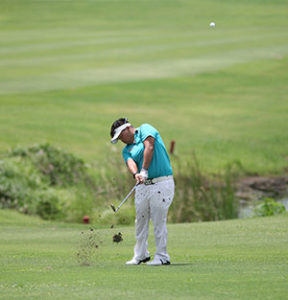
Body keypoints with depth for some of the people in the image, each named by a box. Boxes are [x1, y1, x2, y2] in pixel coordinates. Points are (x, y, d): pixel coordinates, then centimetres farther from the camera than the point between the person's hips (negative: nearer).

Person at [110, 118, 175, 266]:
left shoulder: (145, 129, 2)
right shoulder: (126, 150, 16)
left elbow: (149, 147, -14)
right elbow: (131, 163, -4)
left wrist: (144, 171, -19)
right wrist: (136, 174, -27)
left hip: (161, 183, -7)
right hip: (143, 185, 7)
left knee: (159, 221, -6)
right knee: (140, 220, 10)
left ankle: (162, 256, 1)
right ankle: (141, 255, 22)